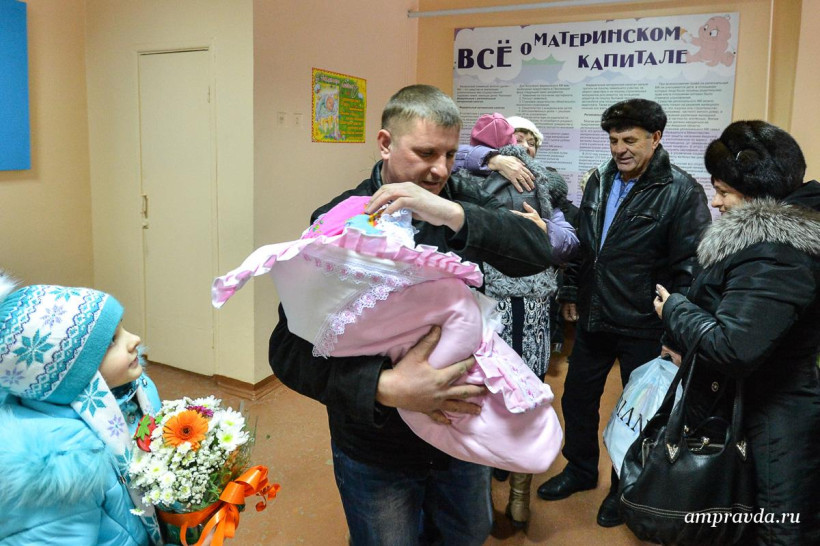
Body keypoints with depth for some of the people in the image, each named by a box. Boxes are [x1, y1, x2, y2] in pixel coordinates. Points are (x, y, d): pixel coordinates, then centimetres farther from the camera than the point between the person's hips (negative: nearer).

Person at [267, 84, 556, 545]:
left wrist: (453, 214, -34)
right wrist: (386, 388, -36)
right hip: (376, 451, -4)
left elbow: (539, 251, -19)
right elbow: (289, 351, -21)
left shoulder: (458, 199, -5)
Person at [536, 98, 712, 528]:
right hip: (592, 317, 6)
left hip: (643, 328, -6)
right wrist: (570, 292, 14)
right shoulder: (599, 181, 5)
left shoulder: (681, 192, -14)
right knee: (577, 398, 18)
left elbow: (690, 266, -14)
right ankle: (581, 469, 41)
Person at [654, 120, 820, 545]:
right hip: (752, 413, 10)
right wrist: (691, 344, 6)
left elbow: (733, 349, -30)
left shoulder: (773, 253, -25)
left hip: (772, 431, -10)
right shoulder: (770, 233, 7)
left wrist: (674, 310, -14)